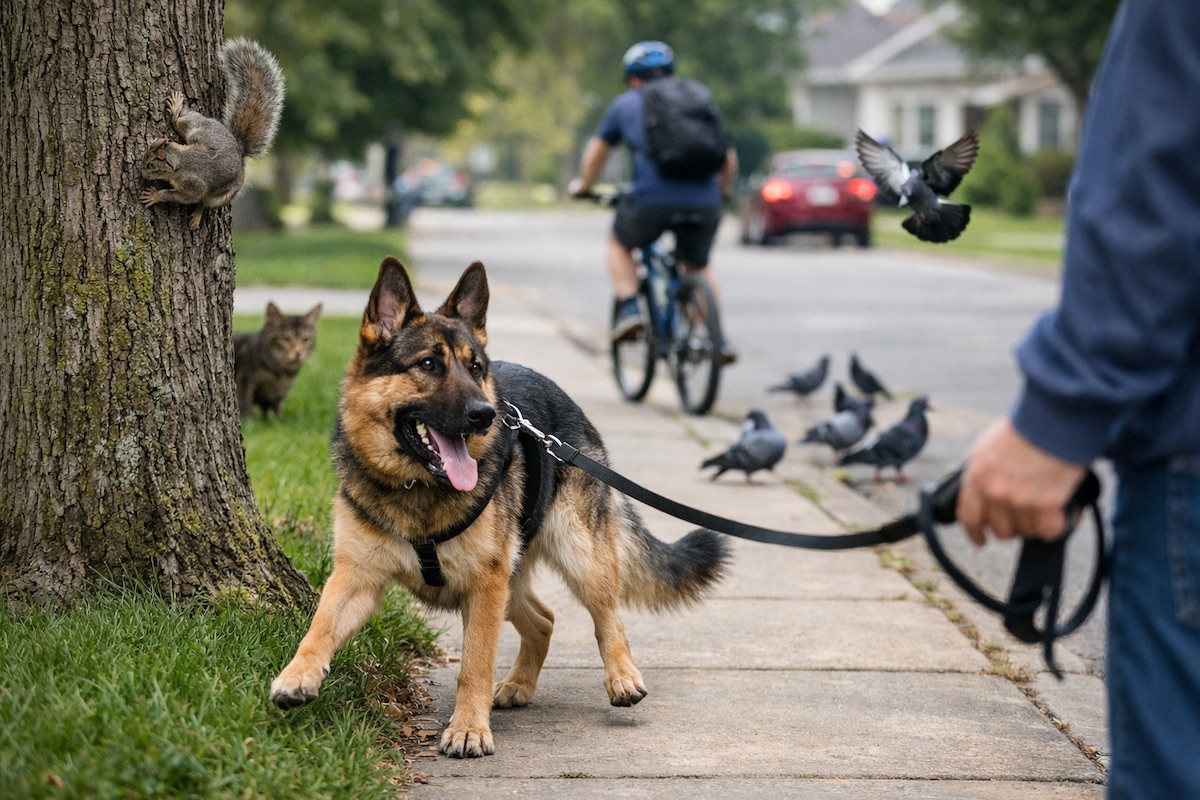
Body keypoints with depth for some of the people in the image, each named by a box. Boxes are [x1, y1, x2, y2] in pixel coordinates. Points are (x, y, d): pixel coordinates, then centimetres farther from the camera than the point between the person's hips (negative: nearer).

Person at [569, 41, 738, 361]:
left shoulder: (625, 104, 17)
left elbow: (597, 152, 26)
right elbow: (728, 156, 25)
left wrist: (583, 186, 43)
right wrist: (724, 189, 43)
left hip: (652, 200, -2)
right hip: (704, 201, 2)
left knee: (619, 245, 27)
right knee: (699, 266, 25)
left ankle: (628, 308, 8)